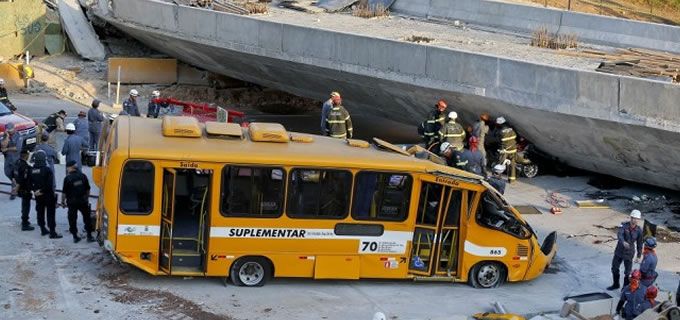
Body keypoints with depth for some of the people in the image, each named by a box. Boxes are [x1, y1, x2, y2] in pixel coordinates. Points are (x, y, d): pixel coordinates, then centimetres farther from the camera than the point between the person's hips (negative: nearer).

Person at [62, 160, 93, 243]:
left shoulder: (67, 178, -12)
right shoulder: (83, 176, -1)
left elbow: (64, 192, -10)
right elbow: (88, 189, 7)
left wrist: (62, 201, 3)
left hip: (72, 202, -3)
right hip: (83, 201, 3)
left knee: (72, 219, 8)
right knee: (87, 218, 12)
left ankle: (75, 236, 10)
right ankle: (89, 236, 13)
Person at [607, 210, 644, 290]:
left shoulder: (639, 231, -12)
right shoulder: (624, 225, -15)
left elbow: (639, 244, -3)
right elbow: (619, 235, -32)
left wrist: (639, 256, 0)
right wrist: (623, 242, -52)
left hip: (629, 253, -2)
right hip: (619, 251, 2)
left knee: (627, 272, 1)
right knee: (614, 268, 17)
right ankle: (615, 285, 40)